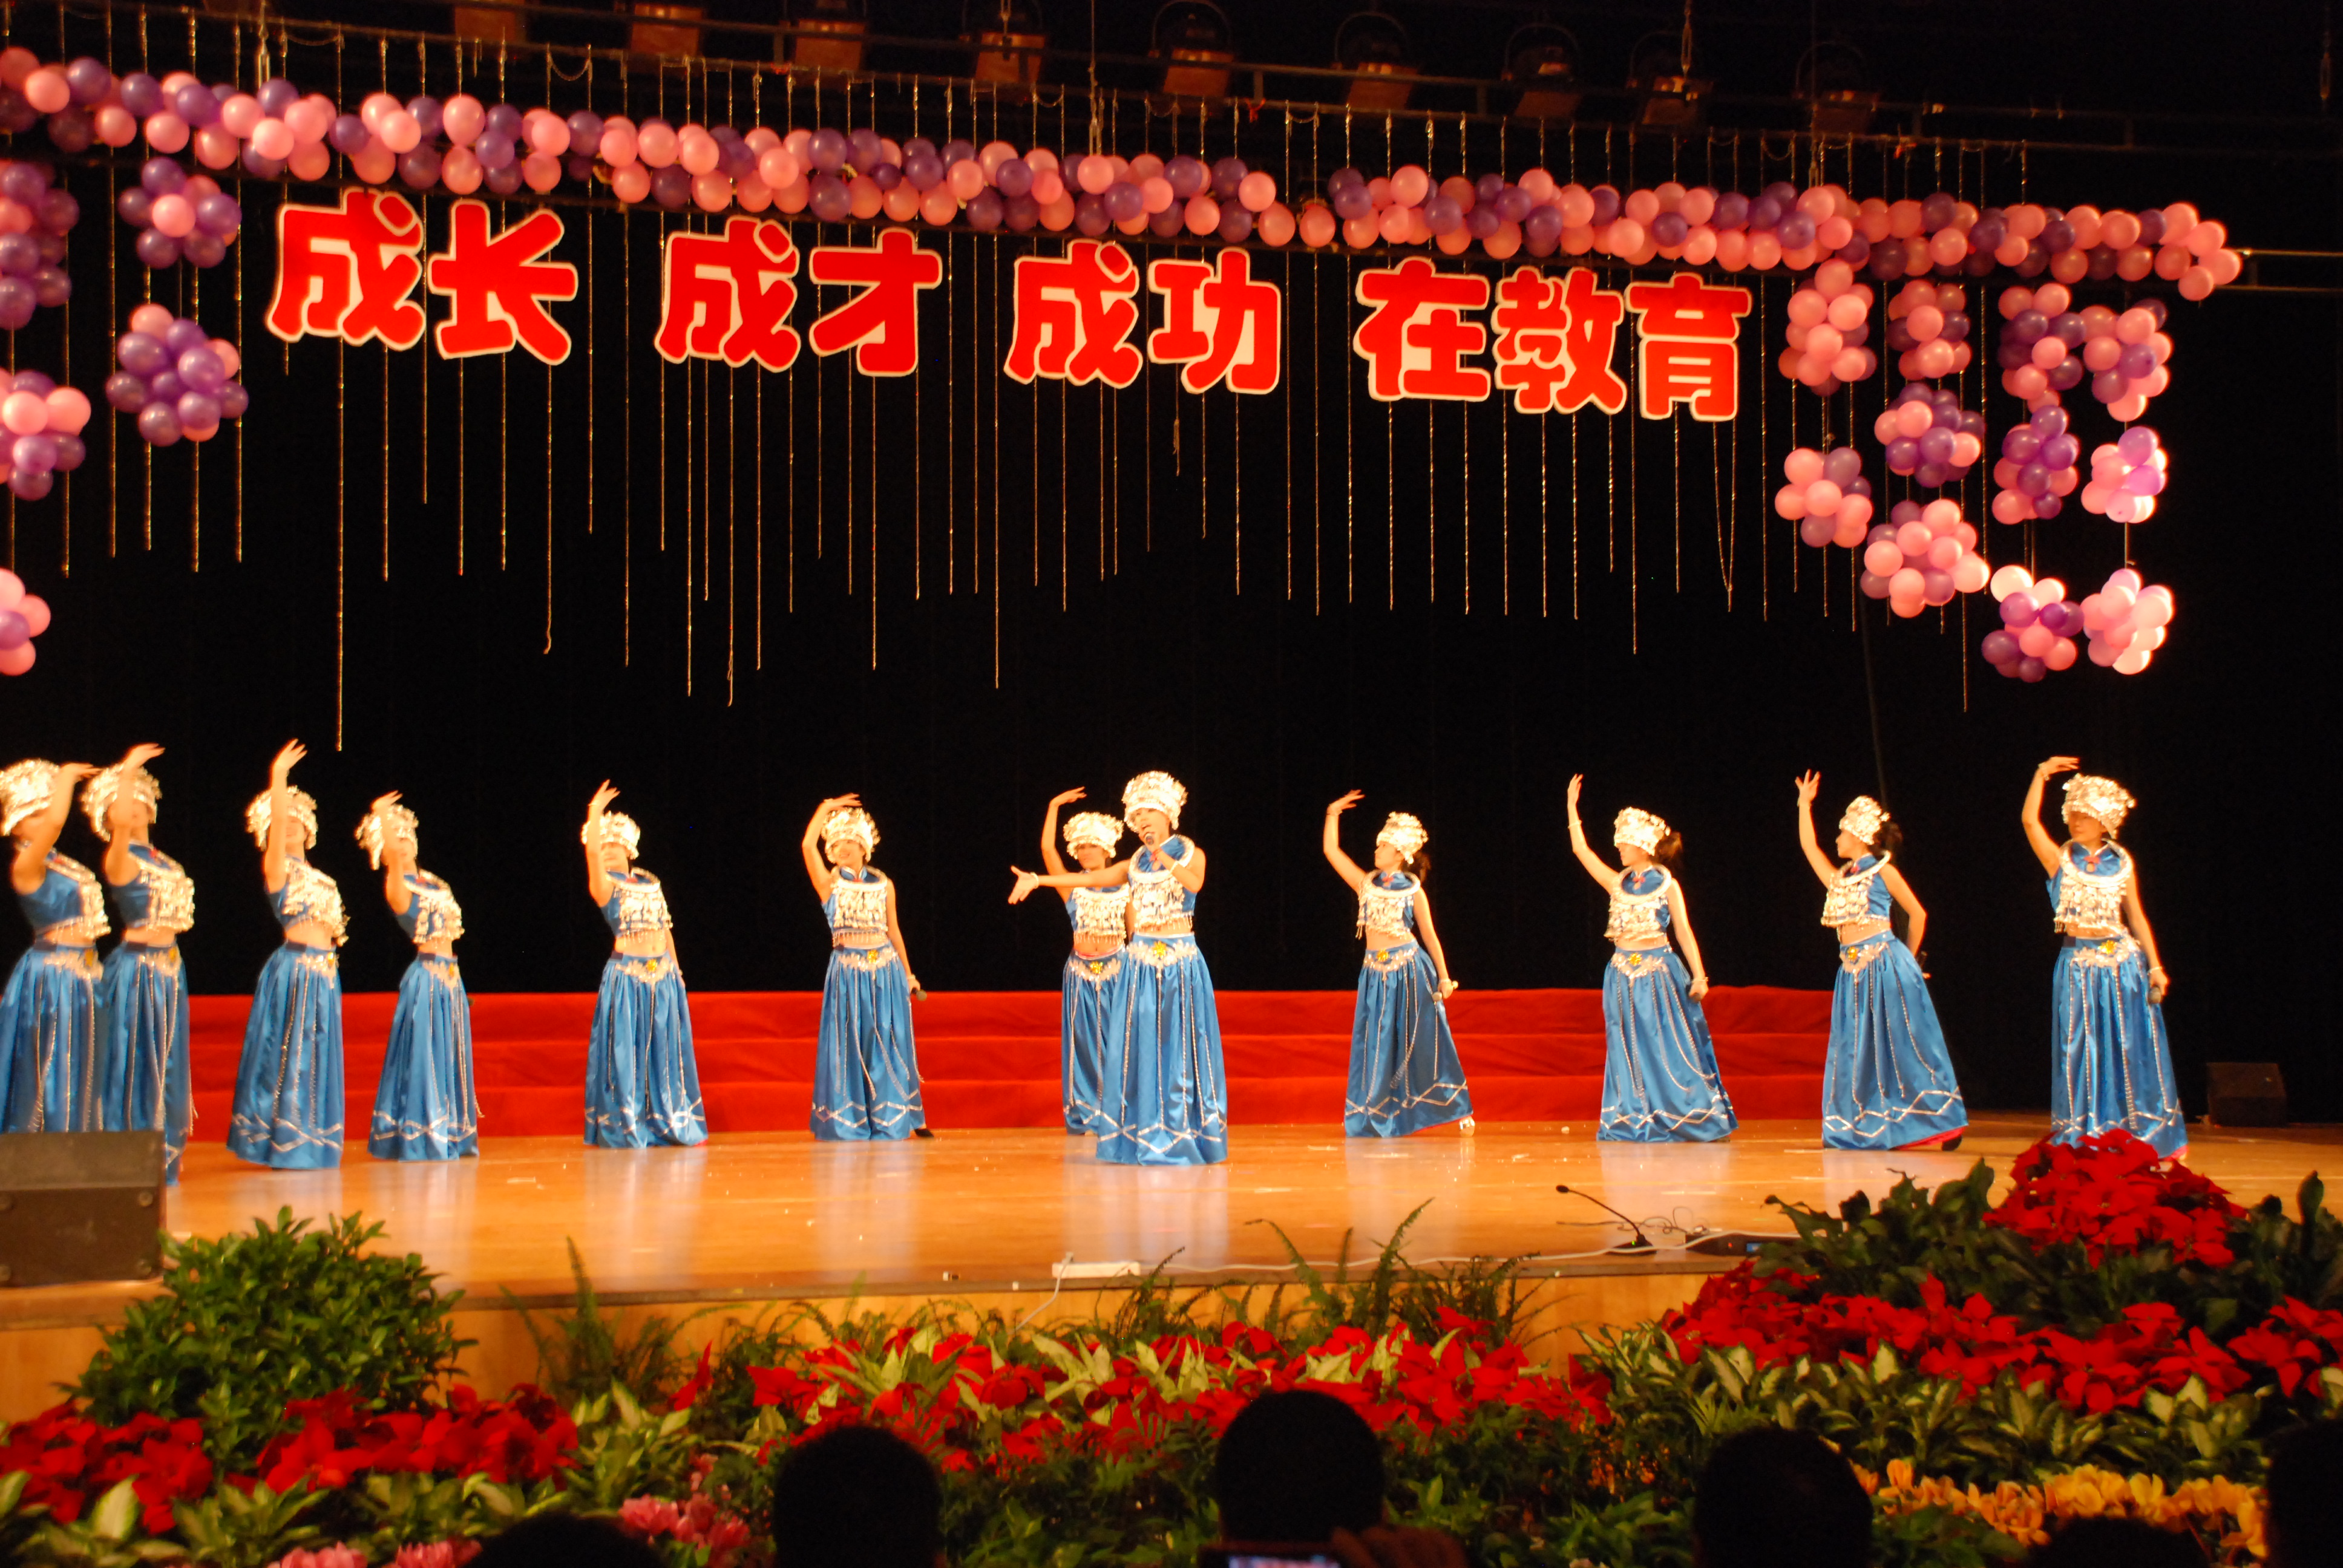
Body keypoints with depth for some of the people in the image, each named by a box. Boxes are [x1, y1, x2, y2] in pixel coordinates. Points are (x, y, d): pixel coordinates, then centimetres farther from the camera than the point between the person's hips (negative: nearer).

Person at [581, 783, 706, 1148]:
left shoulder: (651, 883, 16)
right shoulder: (605, 886, 1)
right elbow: (591, 851, -17)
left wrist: (675, 967, 13)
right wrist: (595, 815, -16)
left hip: (663, 973, 5)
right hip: (627, 973, -4)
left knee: (665, 1049, 7)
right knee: (626, 1049, -5)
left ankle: (672, 1122, 14)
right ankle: (624, 1127, 2)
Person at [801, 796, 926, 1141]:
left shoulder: (884, 885, 11)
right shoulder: (829, 884, 3)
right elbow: (808, 846, -11)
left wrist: (908, 972, 15)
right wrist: (825, 809, -4)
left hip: (886, 969, 2)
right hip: (848, 970, -2)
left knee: (890, 1044, 3)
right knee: (850, 1044, -1)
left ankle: (894, 1118, 11)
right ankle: (849, 1121, 6)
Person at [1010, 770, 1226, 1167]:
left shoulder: (1191, 854, 3)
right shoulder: (1135, 864, 12)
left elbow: (1195, 883, -19)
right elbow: (1089, 879, 8)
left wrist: (1168, 861, -39)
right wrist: (1038, 880, 0)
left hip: (1181, 961, -3)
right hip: (1141, 962, 3)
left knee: (1181, 1046, -5)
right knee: (1139, 1048, -1)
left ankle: (1185, 1134, 1)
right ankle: (1140, 1136, 3)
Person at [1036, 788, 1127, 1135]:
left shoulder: (1123, 887, 7)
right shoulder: (1071, 887, 3)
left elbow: (1135, 930, 11)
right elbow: (1047, 848, -7)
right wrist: (1054, 806, -6)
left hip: (1116, 969, 0)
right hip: (1081, 972, 0)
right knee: (1084, 1041, 1)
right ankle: (1086, 1112, 8)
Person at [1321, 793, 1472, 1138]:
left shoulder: (1413, 890, 0)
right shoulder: (1366, 884, 8)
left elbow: (1429, 935, 3)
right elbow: (1331, 851, 6)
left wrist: (1443, 976, 1)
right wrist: (1333, 815, 0)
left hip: (1410, 969, -3)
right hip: (1376, 972, 3)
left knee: (1423, 1041, 0)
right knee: (1377, 1045, 4)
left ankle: (1458, 1109, 11)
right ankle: (1374, 1116, 11)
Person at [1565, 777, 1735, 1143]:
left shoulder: (1667, 885, 0)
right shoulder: (1618, 883, 9)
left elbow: (1684, 931, -2)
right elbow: (1581, 850, 9)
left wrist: (1699, 975, -10)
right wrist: (1572, 808, 7)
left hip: (1658, 969, -4)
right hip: (1624, 973, 4)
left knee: (1668, 1049, -3)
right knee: (1631, 1052, 5)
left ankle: (1688, 1118, 4)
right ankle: (1634, 1122, 11)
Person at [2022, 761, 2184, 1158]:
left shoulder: (2121, 863, 7)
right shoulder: (2060, 859, 3)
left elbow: (2137, 917, 9)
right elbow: (2030, 821, -12)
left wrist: (2155, 966, 4)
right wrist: (2042, 775, -17)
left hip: (2122, 961, 1)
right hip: (2078, 962, -1)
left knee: (2129, 1047, 2)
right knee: (2081, 1050, -1)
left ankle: (2139, 1132, 10)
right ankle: (2082, 1135, 7)